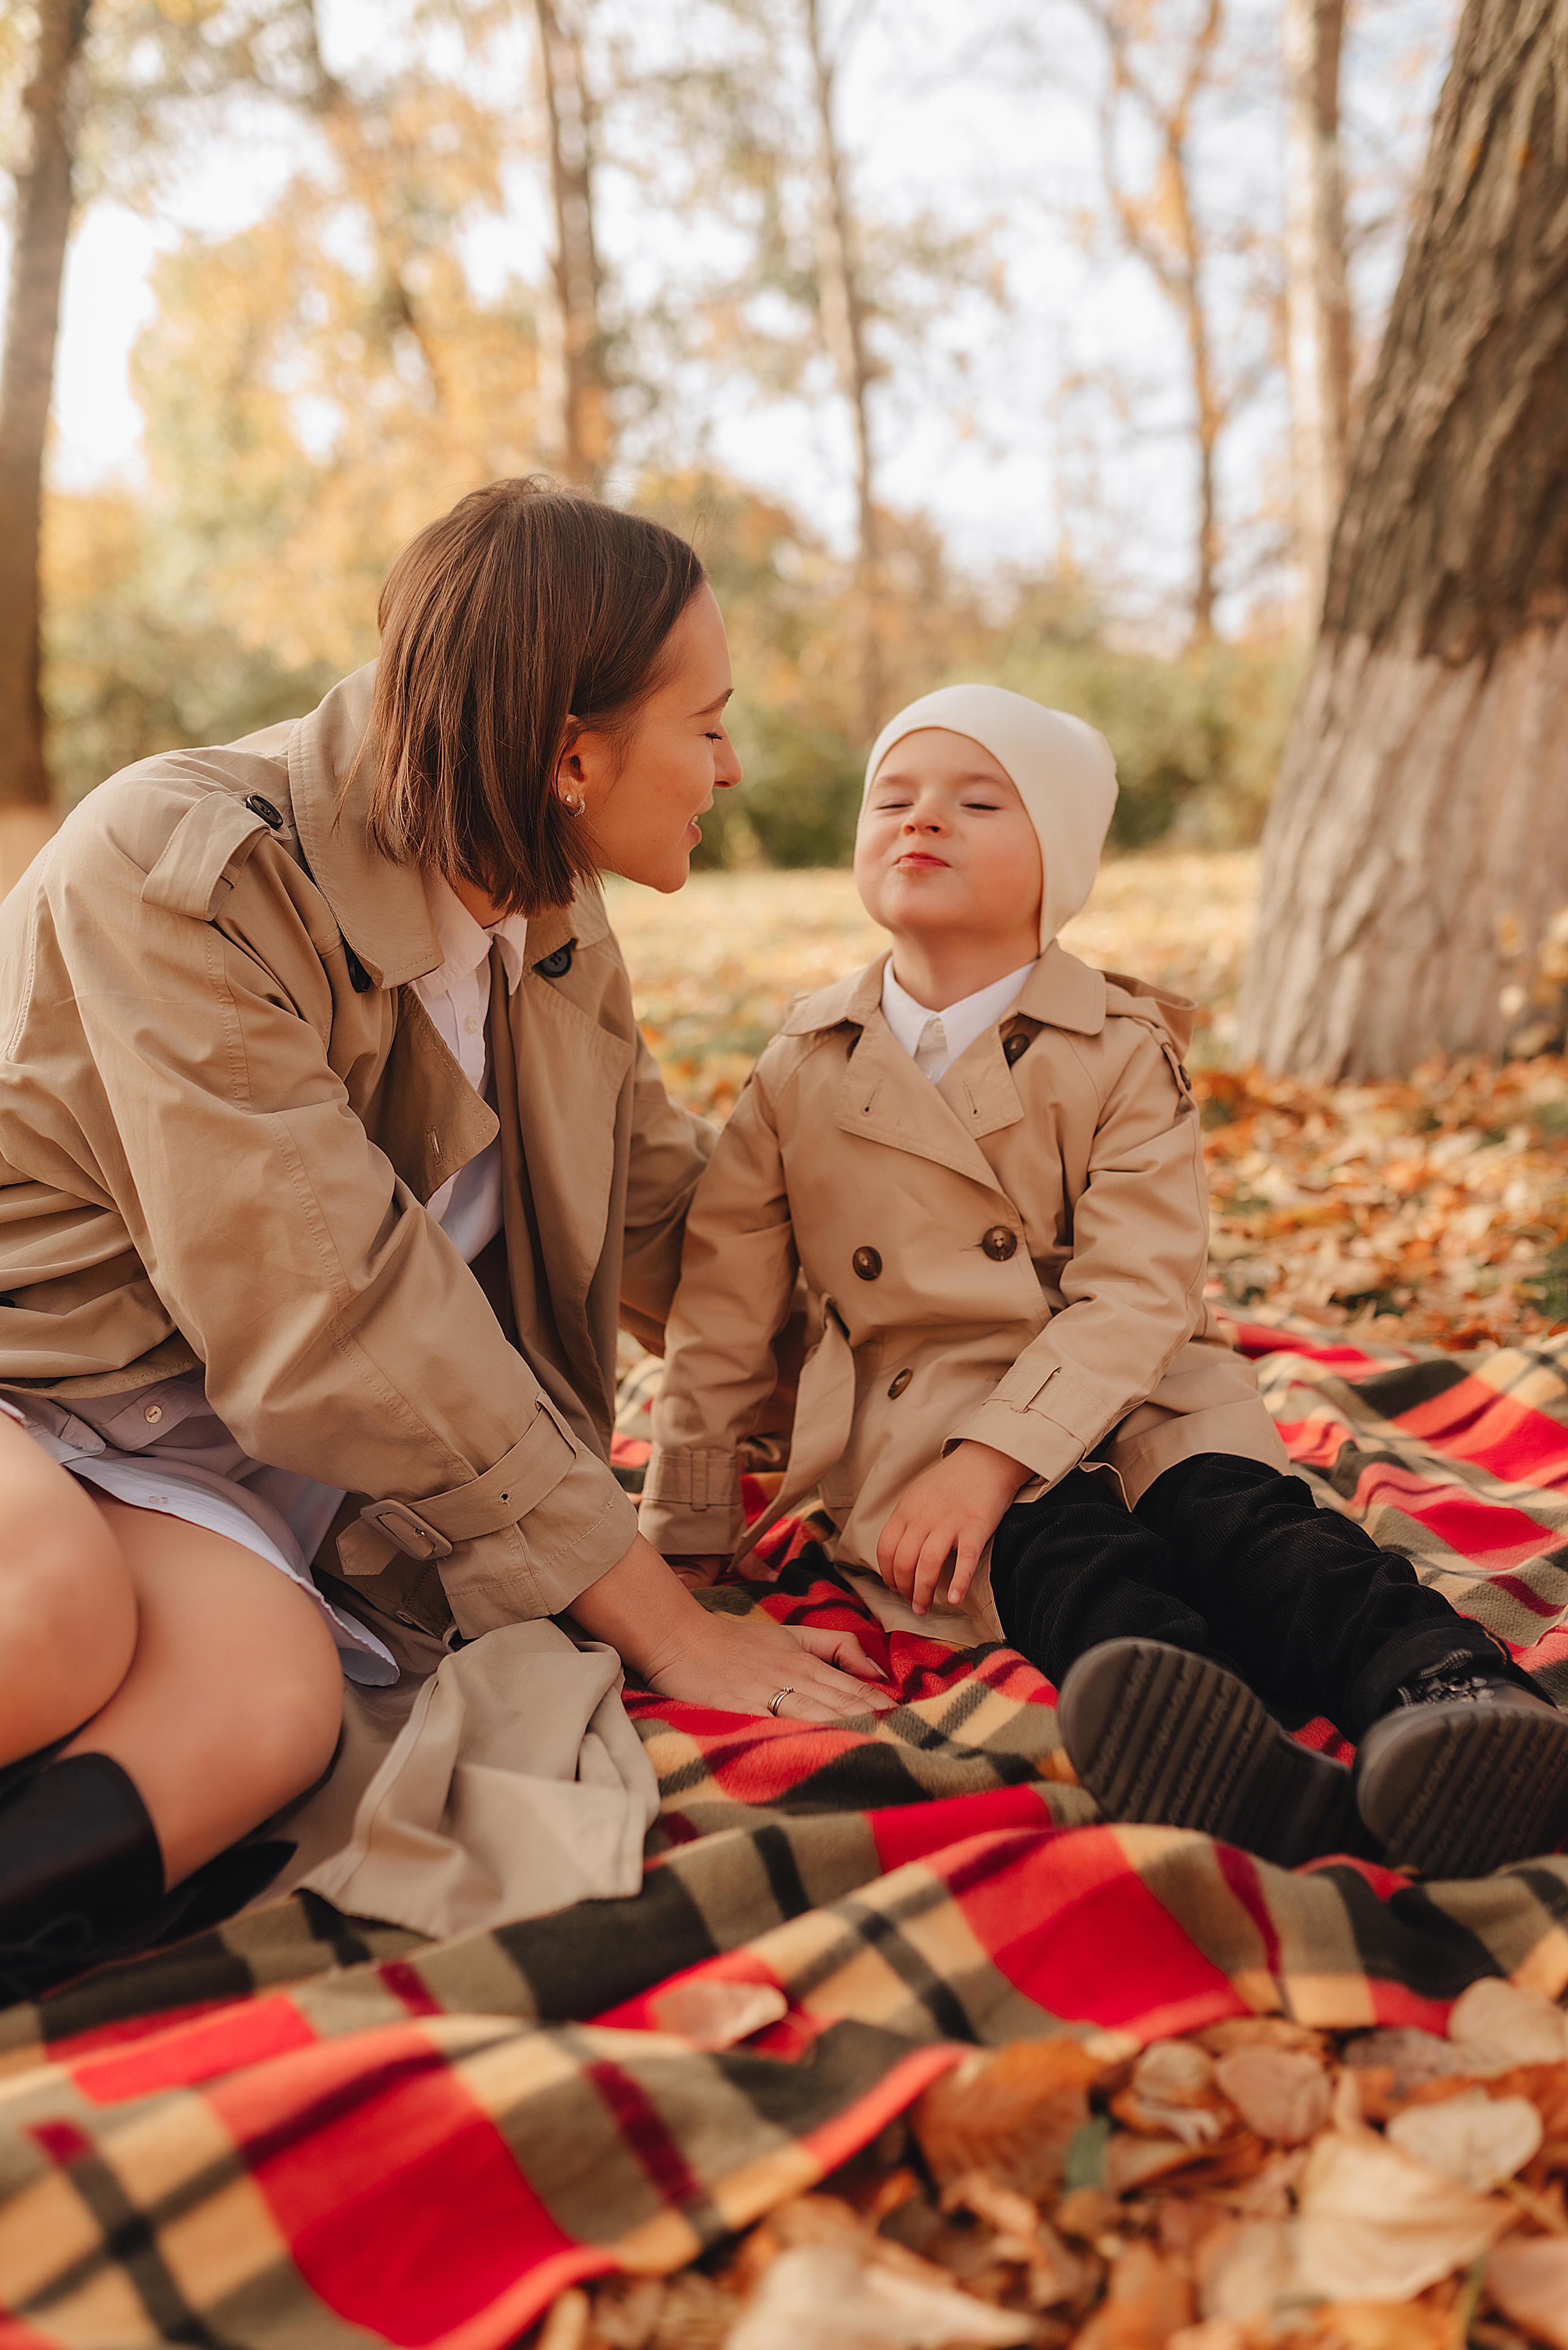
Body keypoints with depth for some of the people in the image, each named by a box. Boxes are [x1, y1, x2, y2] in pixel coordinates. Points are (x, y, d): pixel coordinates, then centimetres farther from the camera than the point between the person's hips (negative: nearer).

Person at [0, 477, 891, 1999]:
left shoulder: (552, 936, 7)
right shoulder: (180, 871, -18)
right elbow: (331, 1323, -22)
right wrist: (653, 1616, -18)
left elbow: (669, 1221, 21)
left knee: (267, 1698, -31)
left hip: (192, 1472, 6)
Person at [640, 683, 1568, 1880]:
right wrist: (686, 1530, 11)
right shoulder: (804, 1068, 8)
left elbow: (1138, 1293, -10)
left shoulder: (1122, 1051, 0)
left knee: (1238, 1515, -30)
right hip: (918, 1408, -1)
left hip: (1129, 1391, 1)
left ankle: (1445, 1692, -52)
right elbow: (724, 1302, 11)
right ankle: (1250, 1776, -59)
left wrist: (991, 1459, -24)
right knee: (1057, 1548, -32)